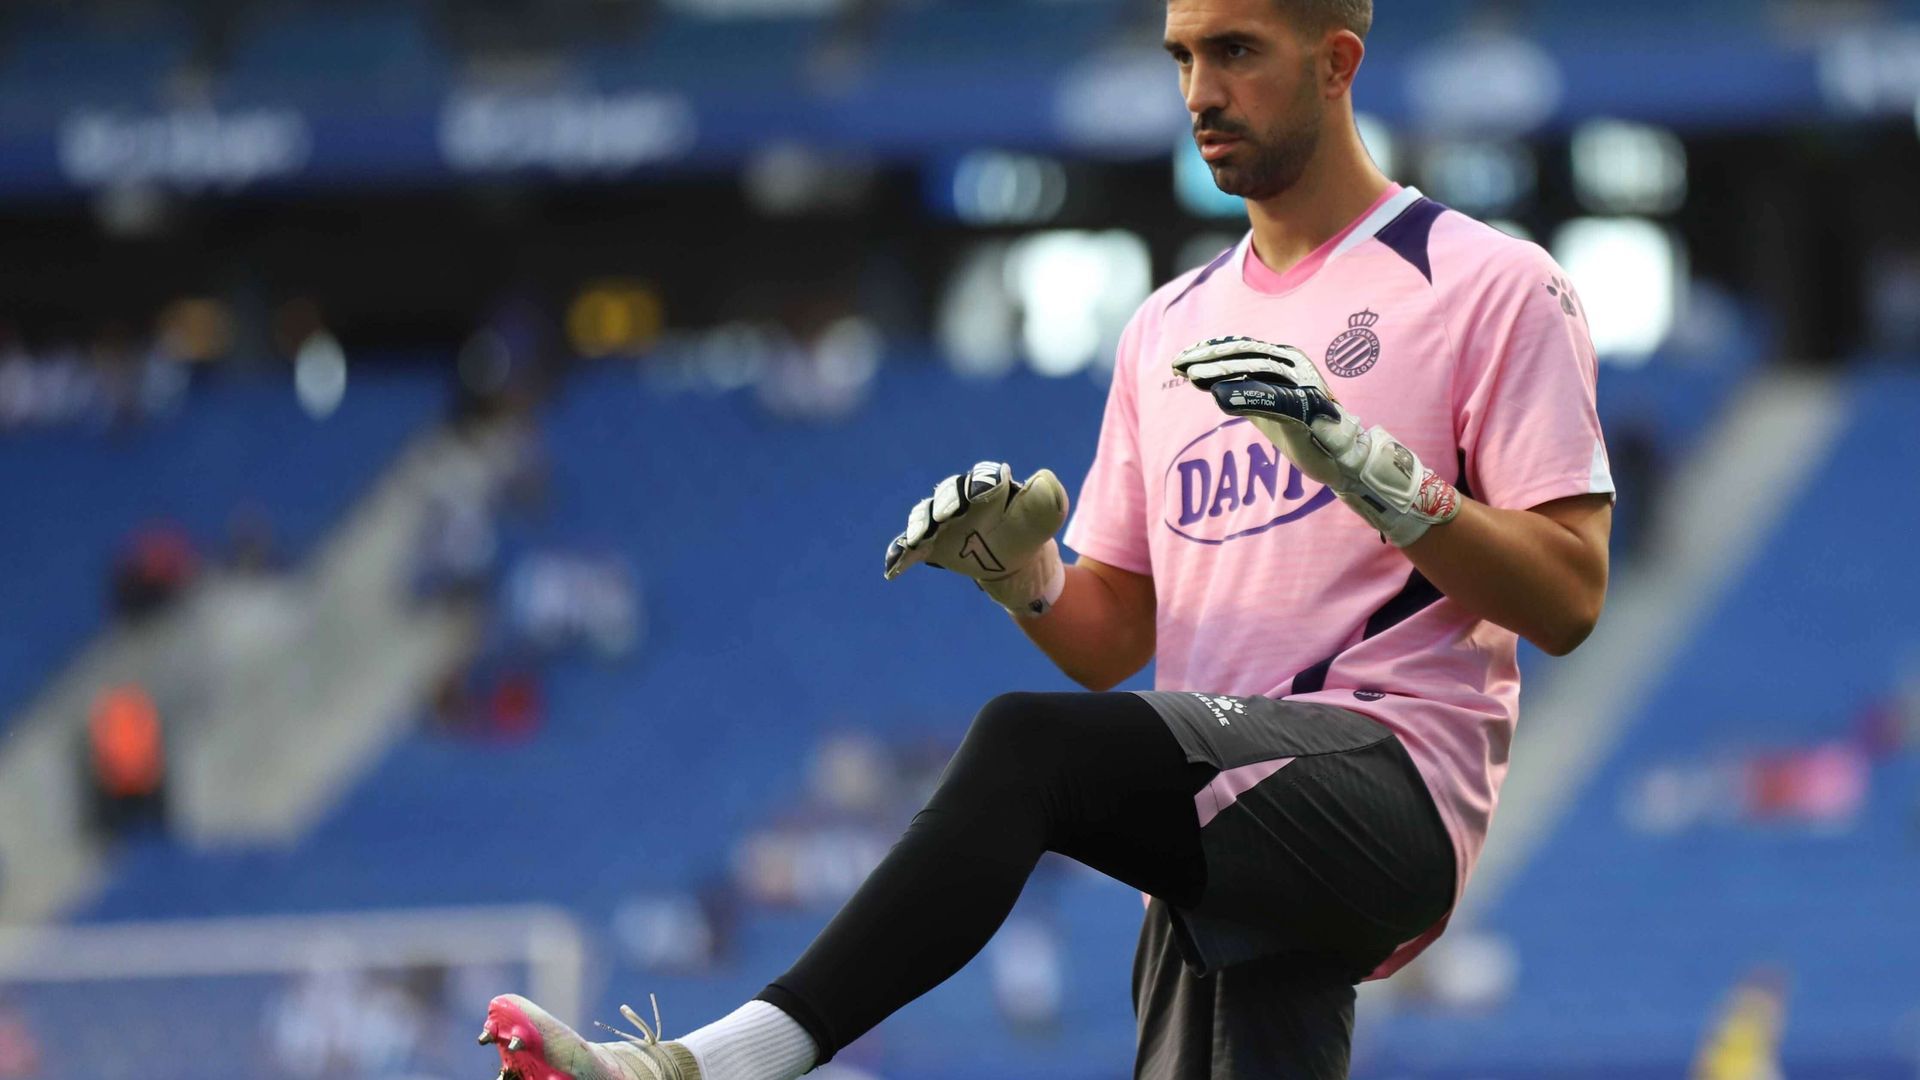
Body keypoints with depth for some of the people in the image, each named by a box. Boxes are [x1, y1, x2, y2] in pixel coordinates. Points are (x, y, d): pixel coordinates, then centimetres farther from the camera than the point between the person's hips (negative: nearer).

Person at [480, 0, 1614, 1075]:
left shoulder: (1494, 286, 2)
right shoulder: (1175, 324, 24)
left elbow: (1567, 600, -7)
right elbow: (1108, 644, 22)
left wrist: (1356, 458, -18)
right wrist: (1017, 568, 0)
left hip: (1393, 780, -8)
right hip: (1223, 855, 8)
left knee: (1030, 744, -28)